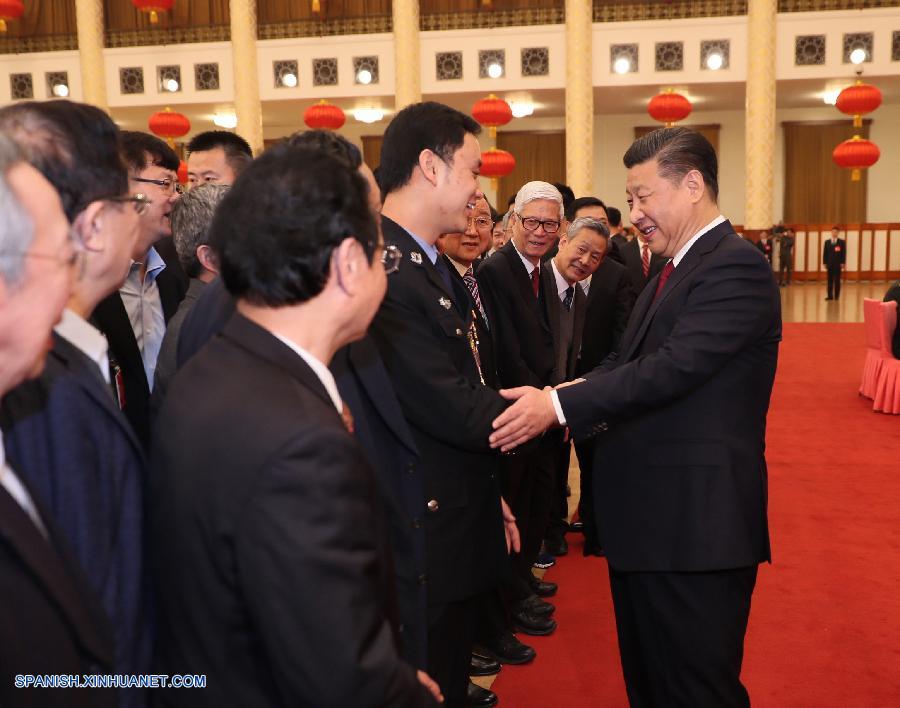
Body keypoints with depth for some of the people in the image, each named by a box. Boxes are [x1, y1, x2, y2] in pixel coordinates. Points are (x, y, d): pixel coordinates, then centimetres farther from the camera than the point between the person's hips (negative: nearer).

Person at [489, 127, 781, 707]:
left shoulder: (736, 265, -15)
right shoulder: (676, 268, 16)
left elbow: (672, 368, -26)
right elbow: (632, 363, 11)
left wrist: (559, 405, -25)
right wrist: (557, 397, -5)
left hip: (696, 522, -9)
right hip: (647, 517, 10)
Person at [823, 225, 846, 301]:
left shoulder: (842, 242, 2)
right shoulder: (827, 242, 10)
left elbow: (844, 253, -2)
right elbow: (825, 253, 8)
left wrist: (842, 263, -10)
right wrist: (824, 263, 1)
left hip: (838, 264, -2)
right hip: (829, 264, 2)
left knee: (837, 280, 1)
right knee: (830, 280, 2)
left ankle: (837, 296, 6)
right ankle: (830, 295, 3)